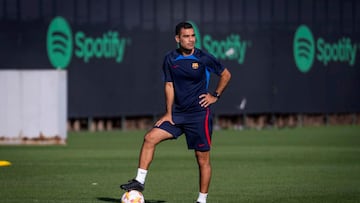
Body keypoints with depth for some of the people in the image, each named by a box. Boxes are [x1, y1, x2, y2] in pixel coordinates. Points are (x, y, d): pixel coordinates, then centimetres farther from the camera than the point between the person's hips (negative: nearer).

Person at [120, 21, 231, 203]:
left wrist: (215, 96, 1)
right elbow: (169, 85, 8)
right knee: (150, 137, -11)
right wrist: (168, 113, 3)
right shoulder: (170, 59, 2)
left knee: (203, 158, 0)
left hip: (199, 114, -4)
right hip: (177, 114, 4)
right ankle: (140, 181, -6)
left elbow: (225, 75, 6)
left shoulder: (204, 58, -7)